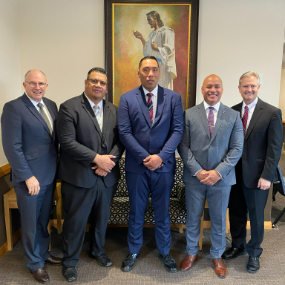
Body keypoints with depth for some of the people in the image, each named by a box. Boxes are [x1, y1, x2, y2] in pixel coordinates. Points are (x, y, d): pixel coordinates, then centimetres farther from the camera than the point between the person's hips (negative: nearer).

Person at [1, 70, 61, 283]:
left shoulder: (51, 105, 7)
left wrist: (56, 168, 4)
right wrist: (28, 176, -17)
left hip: (50, 176, 6)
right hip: (30, 178, -5)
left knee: (44, 220, 21)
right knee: (31, 224, 13)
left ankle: (44, 253, 42)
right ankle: (35, 263, 34)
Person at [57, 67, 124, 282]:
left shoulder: (113, 110, 7)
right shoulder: (69, 107, -8)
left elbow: (119, 140, 4)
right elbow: (67, 142, -16)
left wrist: (110, 161, -13)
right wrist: (97, 158, -19)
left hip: (107, 175, 5)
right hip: (79, 176, -4)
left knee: (102, 217, 19)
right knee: (76, 220, 9)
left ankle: (98, 250, 44)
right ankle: (70, 261, 32)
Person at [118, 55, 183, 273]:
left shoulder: (173, 97, 2)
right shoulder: (127, 99, 1)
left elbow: (177, 130, -4)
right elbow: (124, 132, -6)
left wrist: (160, 156, -15)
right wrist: (144, 157, -14)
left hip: (164, 165, 0)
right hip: (136, 165, 0)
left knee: (162, 211, 14)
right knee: (136, 211, 14)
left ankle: (165, 252, 35)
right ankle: (133, 252, 34)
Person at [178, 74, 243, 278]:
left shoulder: (233, 116, 1)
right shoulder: (189, 114, -1)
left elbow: (237, 148, -3)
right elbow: (183, 146, -4)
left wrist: (218, 172, -14)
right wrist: (197, 171, -13)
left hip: (221, 178, 1)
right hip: (194, 177, 0)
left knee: (219, 220, 15)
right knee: (193, 218, 14)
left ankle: (217, 256, 37)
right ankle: (192, 252, 37)